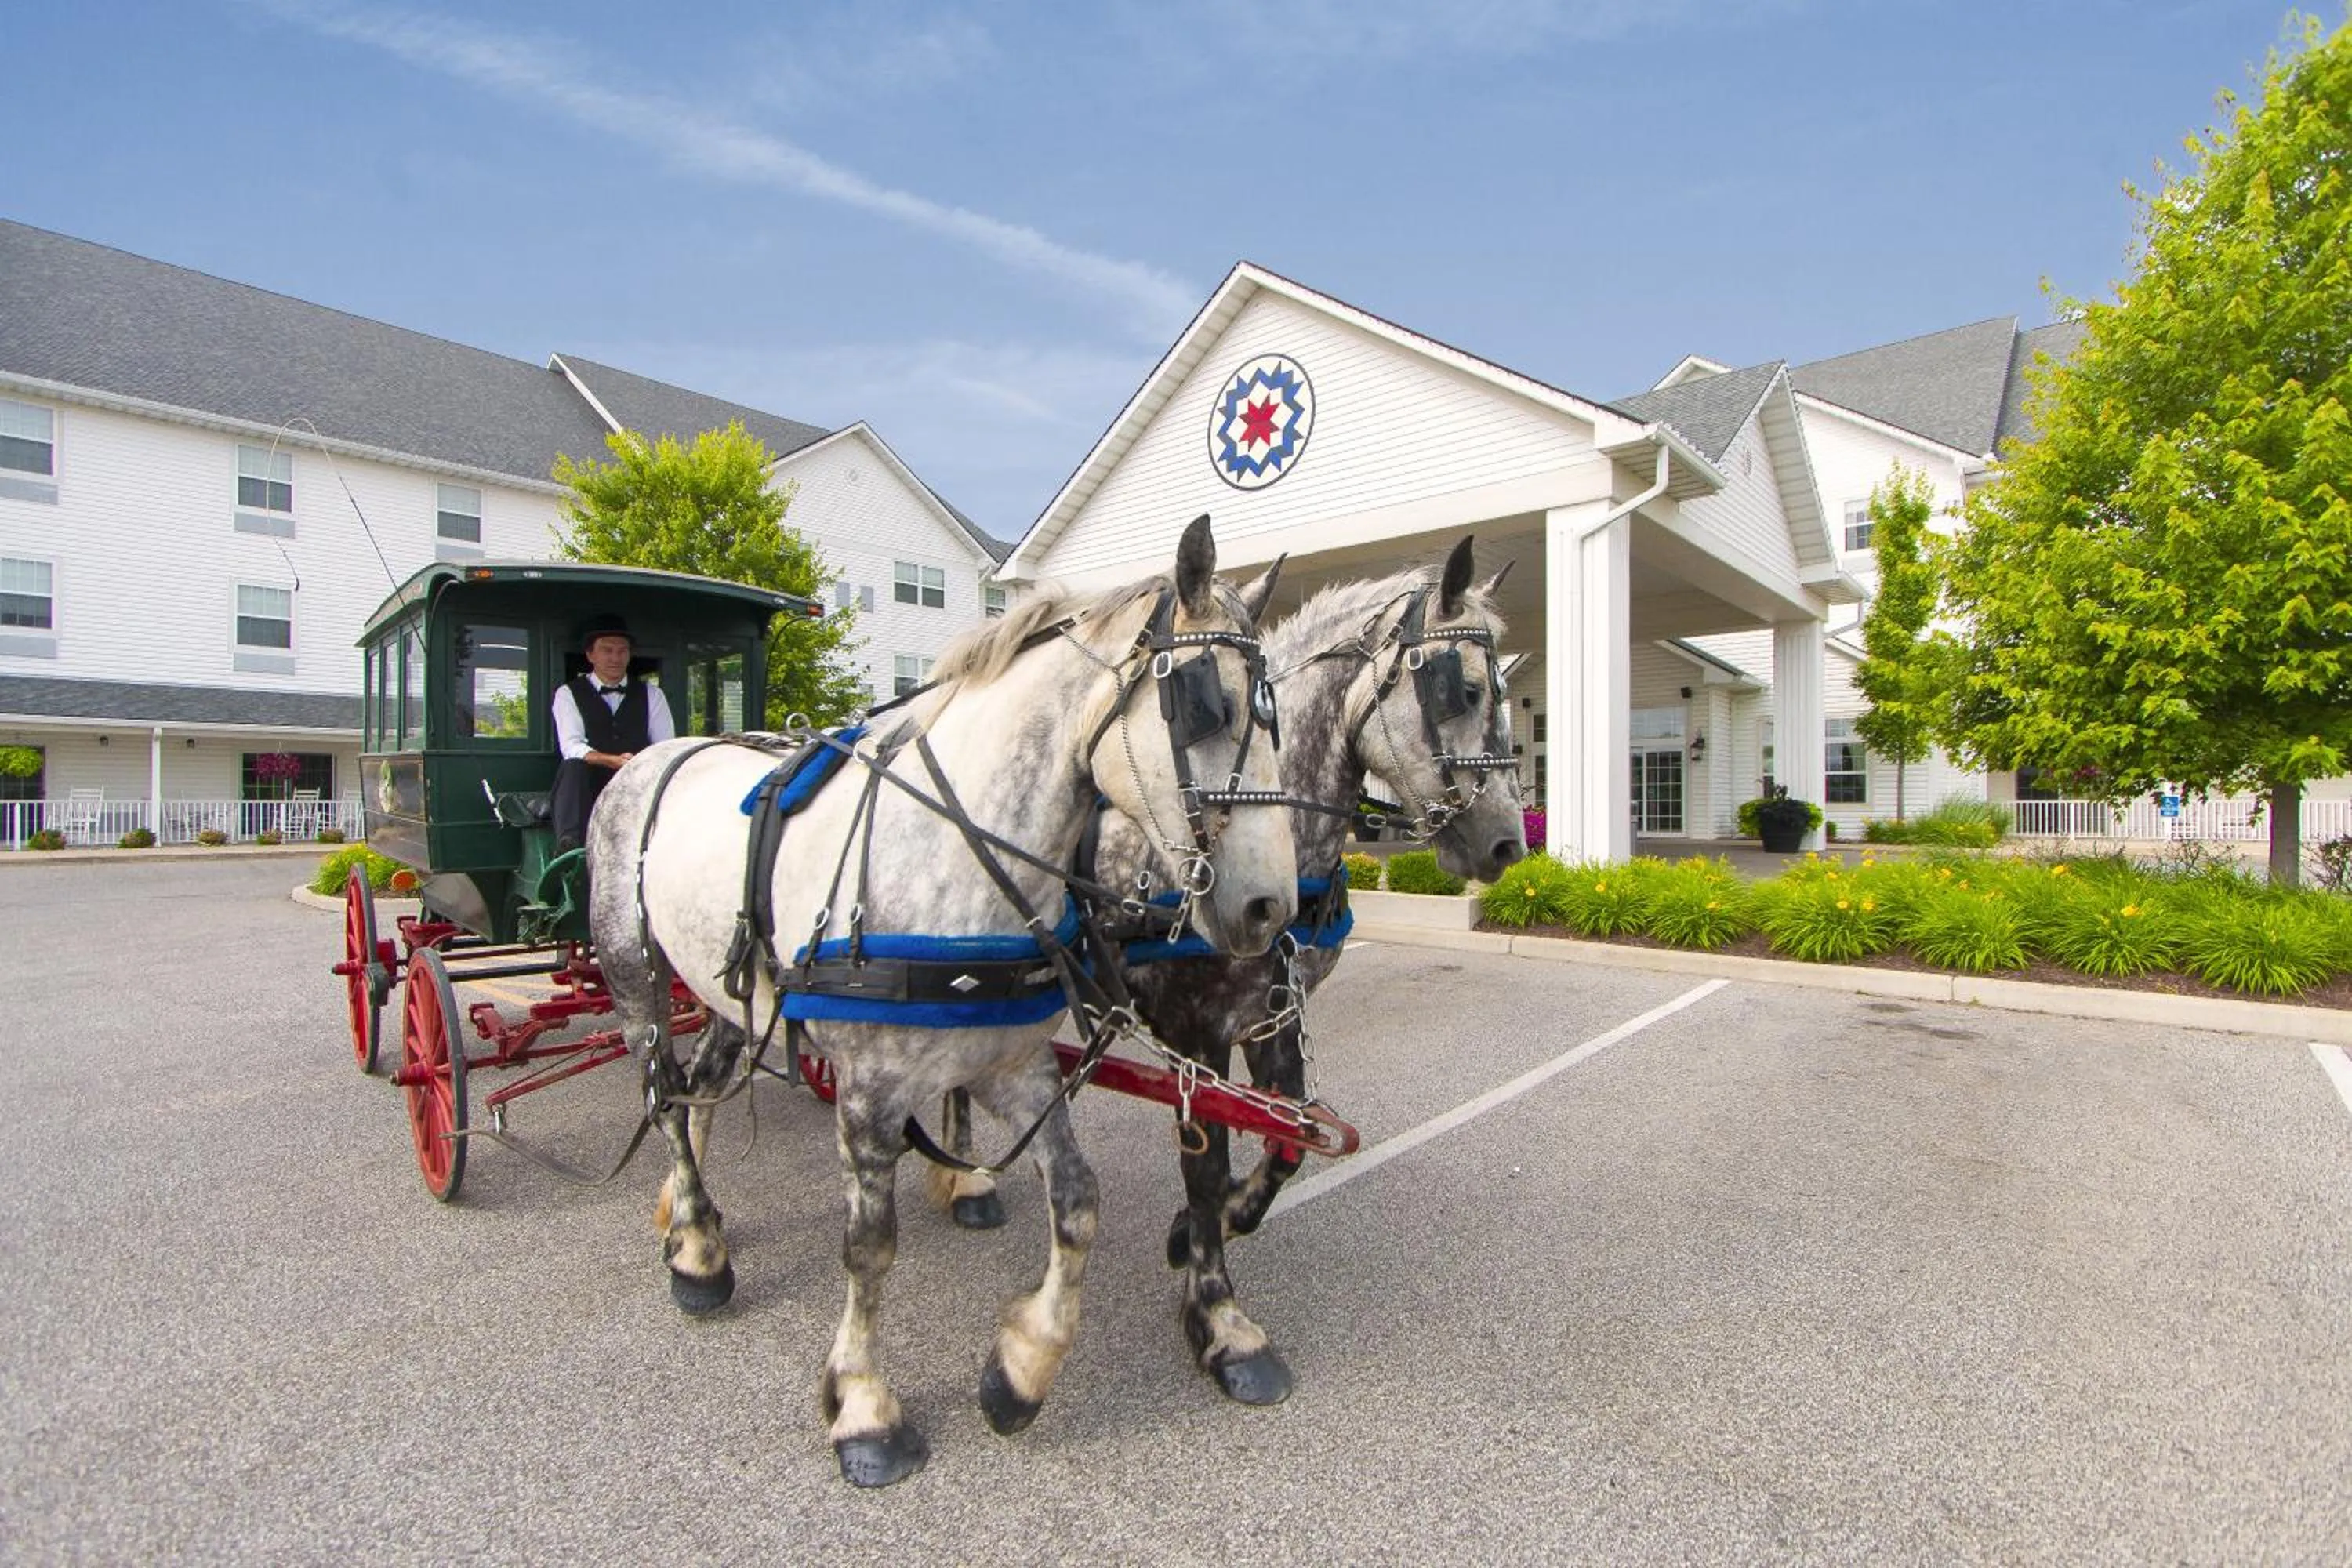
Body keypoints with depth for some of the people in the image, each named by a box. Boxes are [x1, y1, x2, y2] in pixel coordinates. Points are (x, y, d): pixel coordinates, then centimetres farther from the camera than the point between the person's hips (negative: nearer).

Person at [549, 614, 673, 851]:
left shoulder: (652, 695, 17)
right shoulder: (568, 693, 11)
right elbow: (571, 747, -6)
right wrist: (614, 761, -25)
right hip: (588, 786, -1)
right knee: (573, 767, -33)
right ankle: (570, 845, -48)